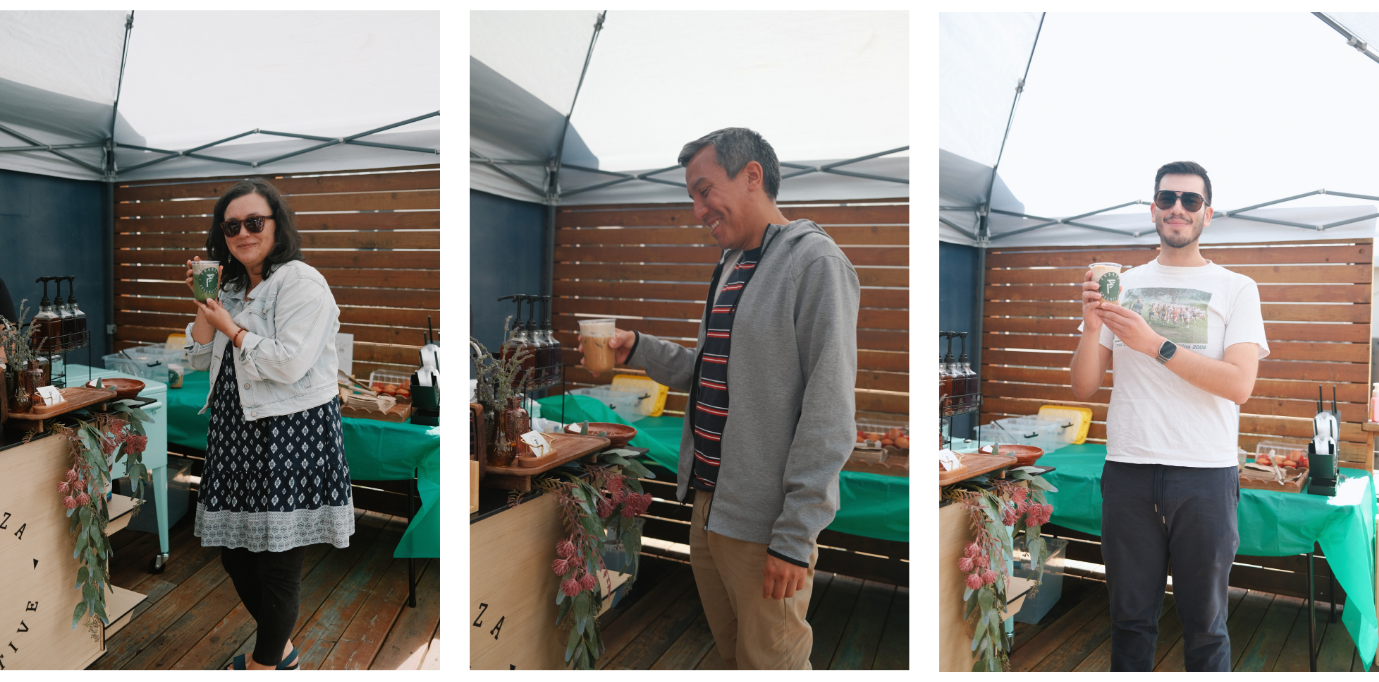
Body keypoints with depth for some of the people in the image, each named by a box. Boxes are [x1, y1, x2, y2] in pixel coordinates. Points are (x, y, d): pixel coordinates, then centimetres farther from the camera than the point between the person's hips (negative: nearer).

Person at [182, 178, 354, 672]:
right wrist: (205, 303, 4)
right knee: (234, 552, 15)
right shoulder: (234, 288, 15)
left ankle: (265, 663, 23)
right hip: (236, 433, 9)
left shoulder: (301, 283, -12)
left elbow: (289, 363, -22)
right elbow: (200, 359, 16)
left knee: (277, 564, 3)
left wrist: (230, 327, -11)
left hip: (289, 436, -9)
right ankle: (280, 649, 35)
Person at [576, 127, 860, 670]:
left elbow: (829, 414, -19)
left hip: (764, 525, -8)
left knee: (768, 658, 5)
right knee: (729, 651, 20)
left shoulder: (814, 262, -14)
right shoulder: (728, 267, 14)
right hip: (708, 504, 8)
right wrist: (639, 350, 5)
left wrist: (796, 536, -20)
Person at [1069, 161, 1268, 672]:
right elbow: (1084, 387, 8)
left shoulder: (1236, 289, 5)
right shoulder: (1123, 286, 11)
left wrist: (1153, 344, -17)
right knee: (1131, 619, 10)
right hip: (1127, 471, 2)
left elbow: (1239, 384, -10)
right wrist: (1092, 327, -10)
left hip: (1206, 475, -2)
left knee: (1204, 624, 7)